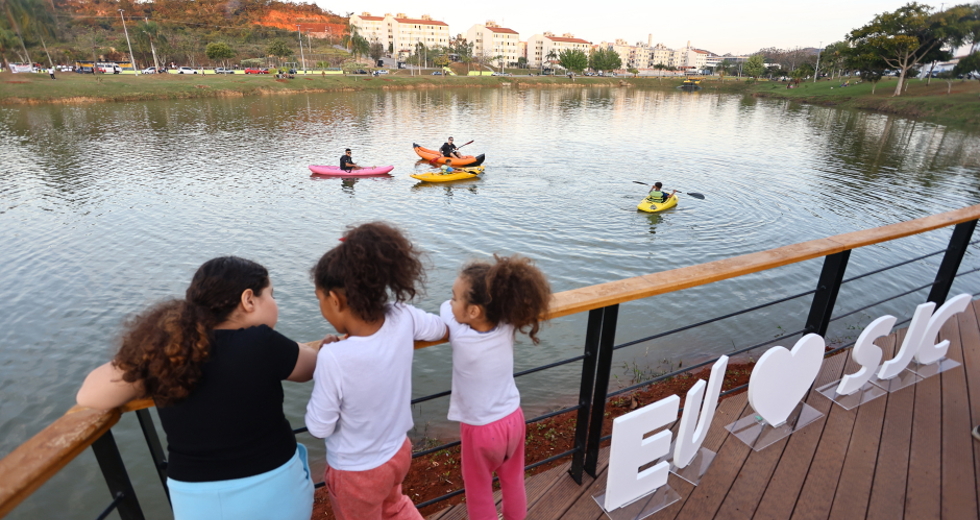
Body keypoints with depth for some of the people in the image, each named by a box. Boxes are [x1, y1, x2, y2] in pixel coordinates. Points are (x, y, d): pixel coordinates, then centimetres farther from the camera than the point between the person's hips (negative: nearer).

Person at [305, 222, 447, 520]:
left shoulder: (333, 358, -35)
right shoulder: (404, 319, -22)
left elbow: (319, 427, -20)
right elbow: (441, 328, 1)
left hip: (356, 472, -4)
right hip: (399, 452, 4)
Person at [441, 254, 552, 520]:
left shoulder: (459, 335, -28)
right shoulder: (508, 328, -20)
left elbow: (444, 308, -7)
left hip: (481, 429, -4)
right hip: (513, 419, 4)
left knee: (479, 491, 22)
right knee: (513, 481, 28)